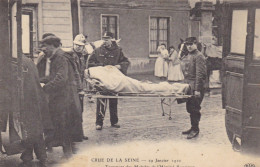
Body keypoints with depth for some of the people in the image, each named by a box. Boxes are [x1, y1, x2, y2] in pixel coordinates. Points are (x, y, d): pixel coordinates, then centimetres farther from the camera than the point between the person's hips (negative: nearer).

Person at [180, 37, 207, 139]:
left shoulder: (199, 56, -11)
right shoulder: (187, 56, 17)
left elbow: (200, 74, -17)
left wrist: (197, 89, -21)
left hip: (195, 87, -9)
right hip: (188, 86, 9)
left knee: (194, 108, -6)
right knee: (189, 108, 12)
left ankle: (195, 129, 3)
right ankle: (193, 128, 22)